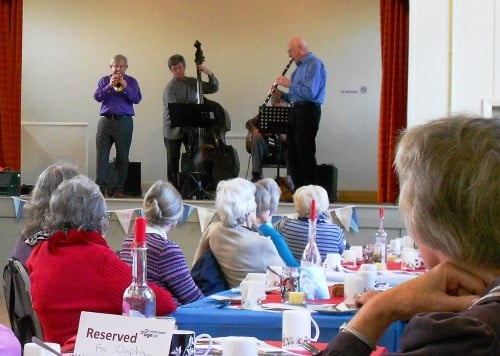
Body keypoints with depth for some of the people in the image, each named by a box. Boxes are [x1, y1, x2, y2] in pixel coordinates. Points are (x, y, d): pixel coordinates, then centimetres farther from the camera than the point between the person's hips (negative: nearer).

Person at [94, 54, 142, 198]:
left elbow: (137, 99, -4)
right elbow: (97, 97, -2)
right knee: (101, 155, -5)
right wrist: (109, 86, -13)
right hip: (106, 120, 0)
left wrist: (125, 87, -15)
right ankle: (100, 186, -4)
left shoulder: (131, 81, 9)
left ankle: (118, 188, 5)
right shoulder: (104, 80, 12)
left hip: (124, 122, 0)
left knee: (122, 157, 0)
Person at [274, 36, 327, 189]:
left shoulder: (315, 64, -10)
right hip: (295, 111, 10)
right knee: (293, 156, 10)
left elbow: (310, 93, -22)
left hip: (307, 112, -10)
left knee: (305, 155, -8)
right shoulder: (300, 66, 19)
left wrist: (289, 84, -13)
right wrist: (282, 95, 7)